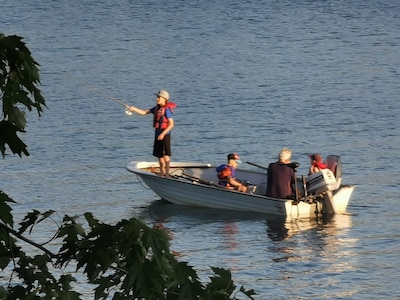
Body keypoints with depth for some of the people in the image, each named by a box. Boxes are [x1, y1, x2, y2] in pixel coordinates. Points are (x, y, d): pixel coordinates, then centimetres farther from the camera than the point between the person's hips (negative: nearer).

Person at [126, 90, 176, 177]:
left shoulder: (167, 110, -15)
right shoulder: (156, 108, 9)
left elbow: (171, 124, -17)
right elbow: (144, 112, 10)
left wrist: (163, 134, -21)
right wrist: (134, 109, -2)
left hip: (165, 134, -9)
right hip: (157, 134, 9)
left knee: (165, 154, -7)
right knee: (159, 154, 14)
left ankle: (167, 172, -4)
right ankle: (162, 172, 25)